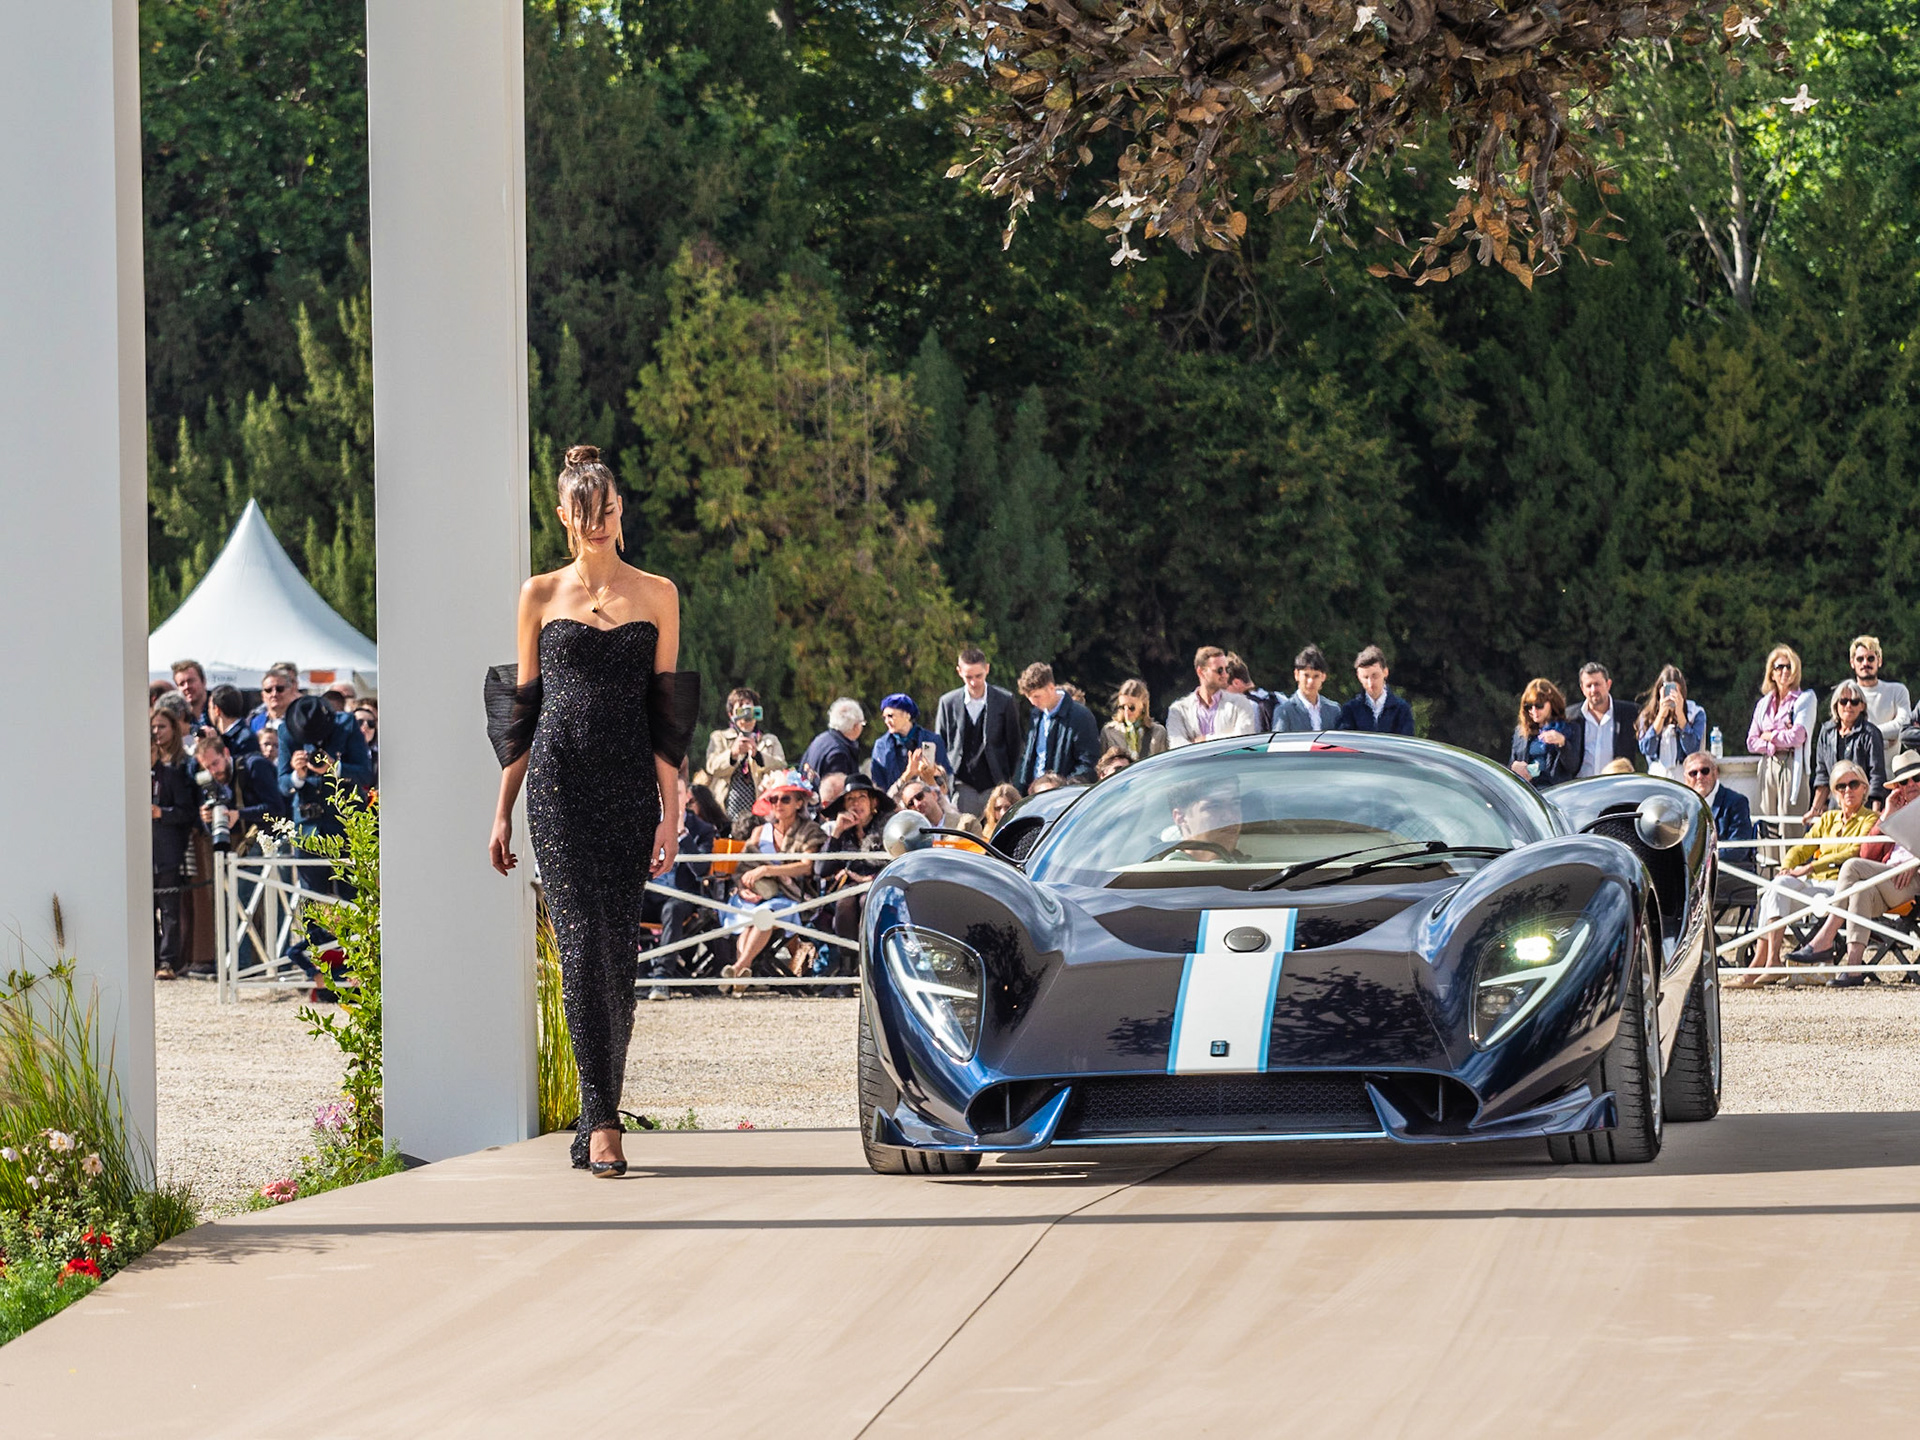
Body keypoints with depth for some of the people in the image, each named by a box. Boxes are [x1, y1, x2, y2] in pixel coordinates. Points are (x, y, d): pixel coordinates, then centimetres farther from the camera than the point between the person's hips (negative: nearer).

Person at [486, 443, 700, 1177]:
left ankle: (595, 1126, 10)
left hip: (630, 787, 1)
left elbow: (666, 710, 5)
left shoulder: (657, 595, 8)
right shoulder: (541, 595, 8)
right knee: (584, 942, -13)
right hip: (559, 786, -1)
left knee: (617, 952, 0)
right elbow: (521, 711, 10)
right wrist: (502, 812, 8)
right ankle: (603, 1124, -17)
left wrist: (670, 812, -2)